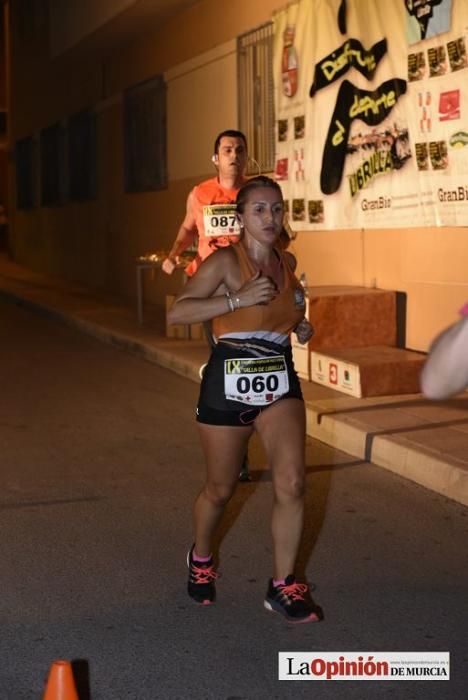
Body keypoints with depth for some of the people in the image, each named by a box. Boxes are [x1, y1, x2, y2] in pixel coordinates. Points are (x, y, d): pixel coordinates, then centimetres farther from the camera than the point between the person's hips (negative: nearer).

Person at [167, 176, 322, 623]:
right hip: (229, 385, -4)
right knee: (220, 490, 12)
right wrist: (238, 299, -27)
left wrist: (300, 327, 7)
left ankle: (283, 586, 6)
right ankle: (200, 558, 42)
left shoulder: (288, 262, 7)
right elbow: (176, 314, -21)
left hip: (280, 384, 4)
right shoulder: (225, 261, -12)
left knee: (291, 483, -10)